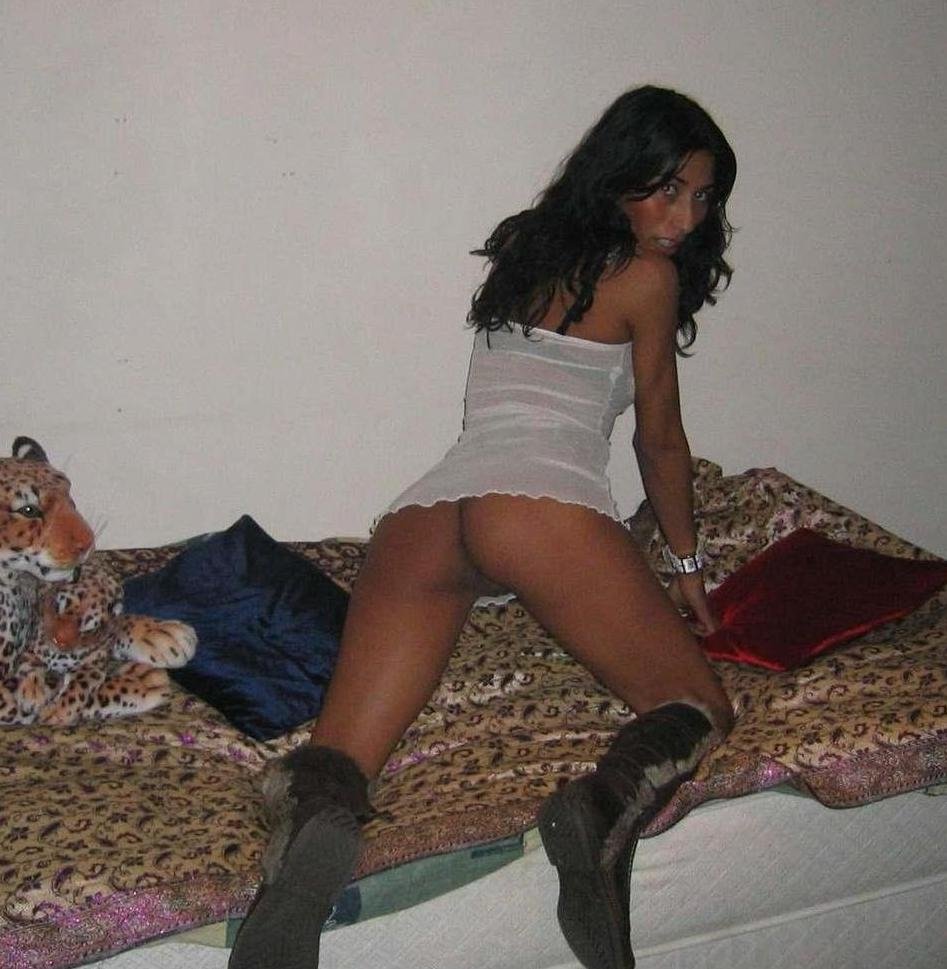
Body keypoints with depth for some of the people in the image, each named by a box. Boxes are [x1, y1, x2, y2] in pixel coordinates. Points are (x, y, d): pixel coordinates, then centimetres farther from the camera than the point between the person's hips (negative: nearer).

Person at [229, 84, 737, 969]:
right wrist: (687, 565, 33)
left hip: (418, 517, 6)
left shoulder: (529, 251, 32)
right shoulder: (646, 276, 11)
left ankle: (309, 820, -44)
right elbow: (660, 442, 18)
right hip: (540, 501, -6)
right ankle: (605, 809, -29)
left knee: (341, 756, -8)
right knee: (698, 706, 4)